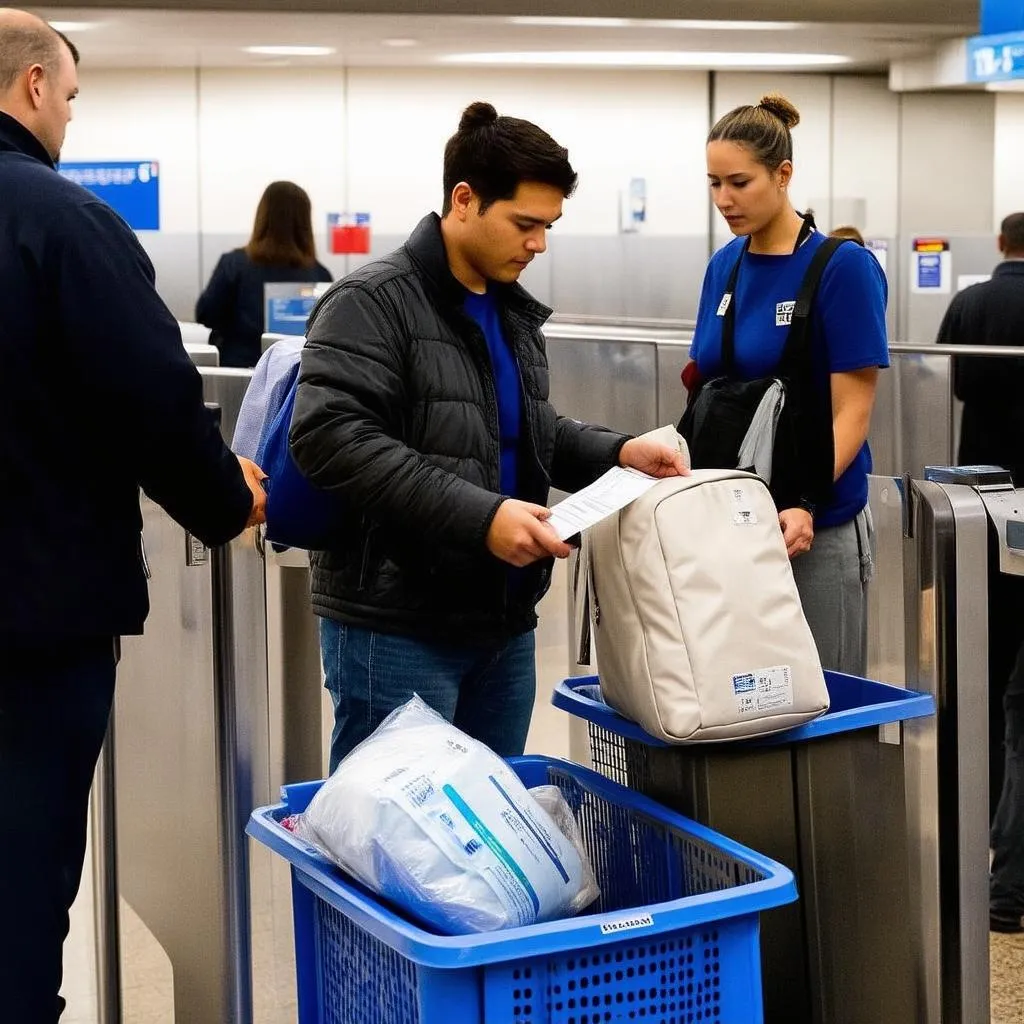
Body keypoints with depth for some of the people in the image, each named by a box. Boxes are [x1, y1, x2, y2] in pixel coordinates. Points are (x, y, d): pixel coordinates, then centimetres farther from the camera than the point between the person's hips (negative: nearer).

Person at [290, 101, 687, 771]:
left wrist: (618, 453, 7)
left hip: (506, 619, 8)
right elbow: (333, 437, -24)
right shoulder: (373, 303, -12)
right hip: (399, 626, -8)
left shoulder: (514, 311, 15)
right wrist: (480, 516, -29)